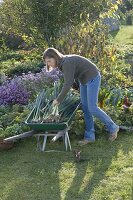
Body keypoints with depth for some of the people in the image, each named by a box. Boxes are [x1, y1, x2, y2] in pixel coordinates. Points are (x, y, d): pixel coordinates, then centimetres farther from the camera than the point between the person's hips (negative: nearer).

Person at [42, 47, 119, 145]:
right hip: (84, 80, 10)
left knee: (92, 108, -9)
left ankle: (112, 127, 8)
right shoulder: (62, 63, 3)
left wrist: (58, 100, -21)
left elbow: (68, 84, -28)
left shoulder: (67, 63, -26)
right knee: (85, 108, 6)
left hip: (92, 78, -9)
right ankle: (90, 136, 11)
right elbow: (68, 81, 12)